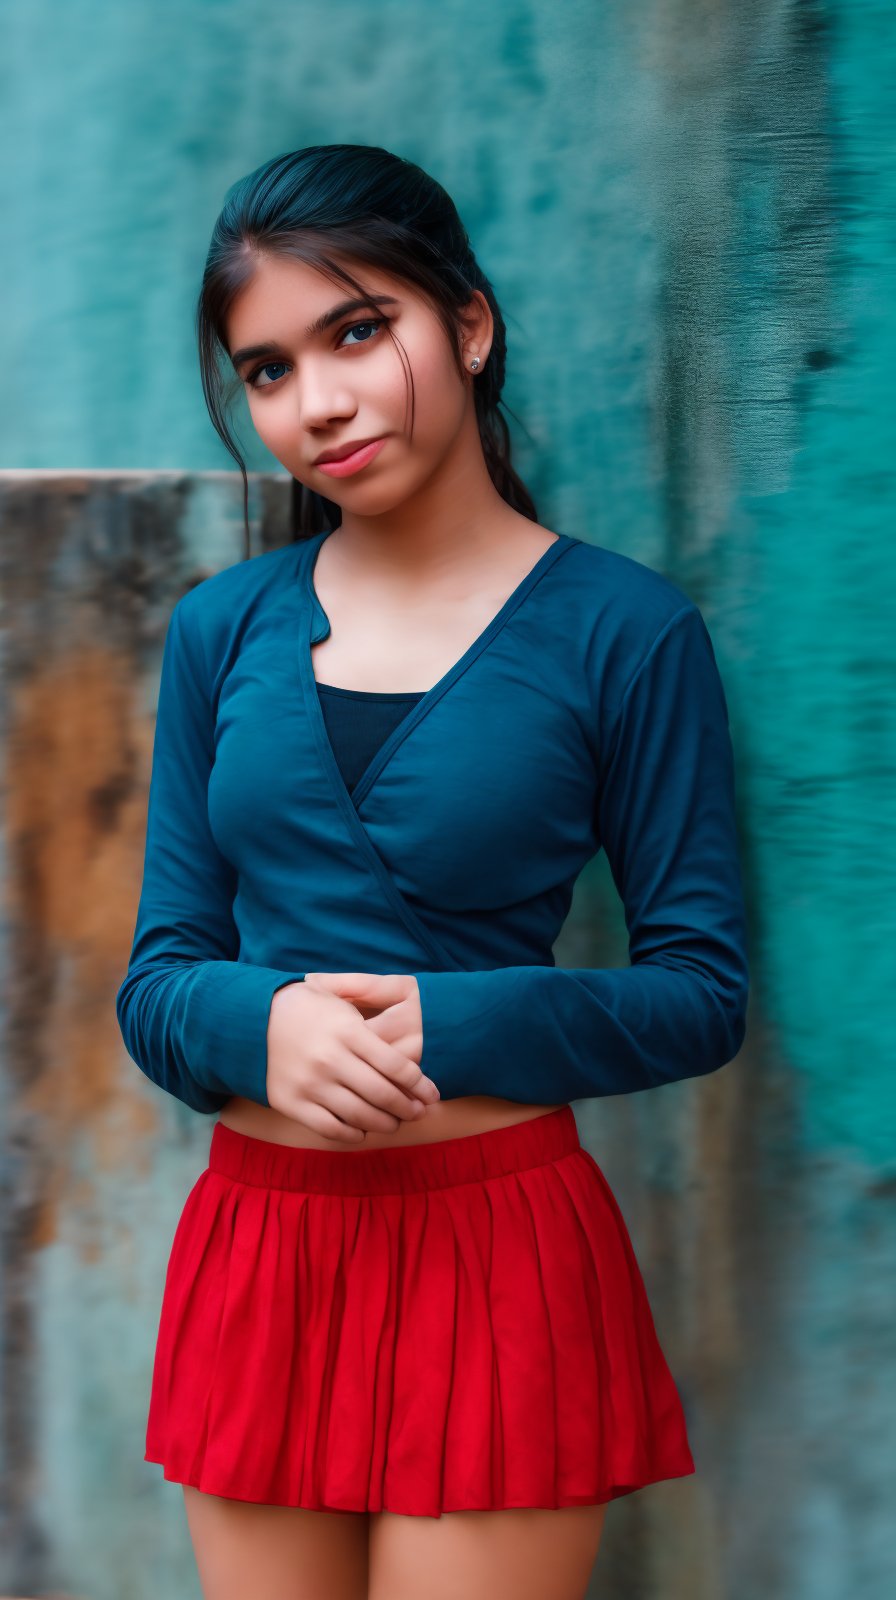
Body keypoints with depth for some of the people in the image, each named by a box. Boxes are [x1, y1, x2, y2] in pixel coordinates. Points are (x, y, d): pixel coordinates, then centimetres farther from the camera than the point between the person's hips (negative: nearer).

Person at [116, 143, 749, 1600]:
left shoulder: (625, 633, -5)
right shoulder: (223, 631, 6)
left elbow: (703, 989, -4)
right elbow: (159, 975, 7)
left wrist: (445, 1025, -18)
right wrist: (263, 1027, -16)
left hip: (496, 1249, -4)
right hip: (253, 1248, 4)